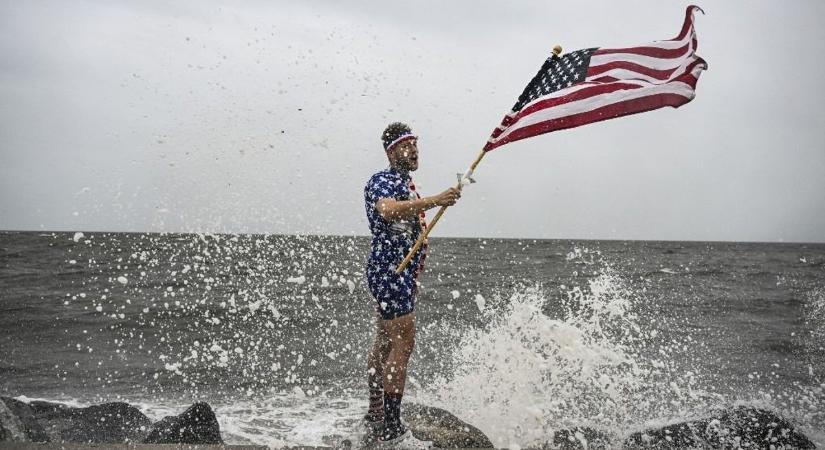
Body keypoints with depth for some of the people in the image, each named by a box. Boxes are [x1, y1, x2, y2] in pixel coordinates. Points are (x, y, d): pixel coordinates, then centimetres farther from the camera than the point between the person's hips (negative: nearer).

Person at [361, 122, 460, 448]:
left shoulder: (406, 183, 19)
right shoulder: (381, 182, -12)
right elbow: (389, 211, -35)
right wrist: (433, 201, -44)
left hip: (401, 271, 10)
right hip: (389, 269, -10)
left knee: (384, 343, 13)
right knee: (403, 342, -14)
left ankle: (374, 421, 20)